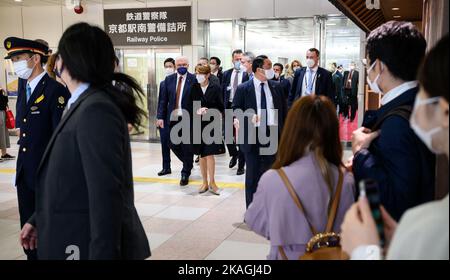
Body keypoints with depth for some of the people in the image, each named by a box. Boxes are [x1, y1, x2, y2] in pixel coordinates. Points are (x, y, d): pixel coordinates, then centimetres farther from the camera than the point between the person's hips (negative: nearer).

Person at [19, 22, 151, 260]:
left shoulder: (96, 109, -21)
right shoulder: (84, 105, 8)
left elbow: (106, 195, -25)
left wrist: (103, 254, -23)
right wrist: (38, 220, 16)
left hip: (90, 246, -9)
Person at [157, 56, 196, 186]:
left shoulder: (194, 79, -4)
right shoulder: (169, 79, 7)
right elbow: (163, 100, 6)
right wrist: (161, 117, -1)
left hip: (188, 118, -4)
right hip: (173, 118, 4)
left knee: (187, 147, 2)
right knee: (173, 144, 10)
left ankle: (185, 173, 18)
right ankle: (188, 163, 36)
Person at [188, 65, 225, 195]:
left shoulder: (215, 88, -2)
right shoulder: (194, 88, 3)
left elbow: (220, 107, 1)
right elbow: (190, 107, 4)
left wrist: (209, 111, -15)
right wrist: (197, 111, -15)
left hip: (211, 124, -2)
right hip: (198, 125, 2)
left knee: (209, 154, -6)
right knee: (202, 155, 7)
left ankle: (212, 182, 8)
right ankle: (205, 182, 18)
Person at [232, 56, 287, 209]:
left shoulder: (277, 86, 7)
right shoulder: (243, 88, -3)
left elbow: (283, 109, 11)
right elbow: (235, 110, -1)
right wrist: (248, 116, -19)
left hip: (273, 134, 3)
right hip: (252, 135, -3)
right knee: (252, 174, 6)